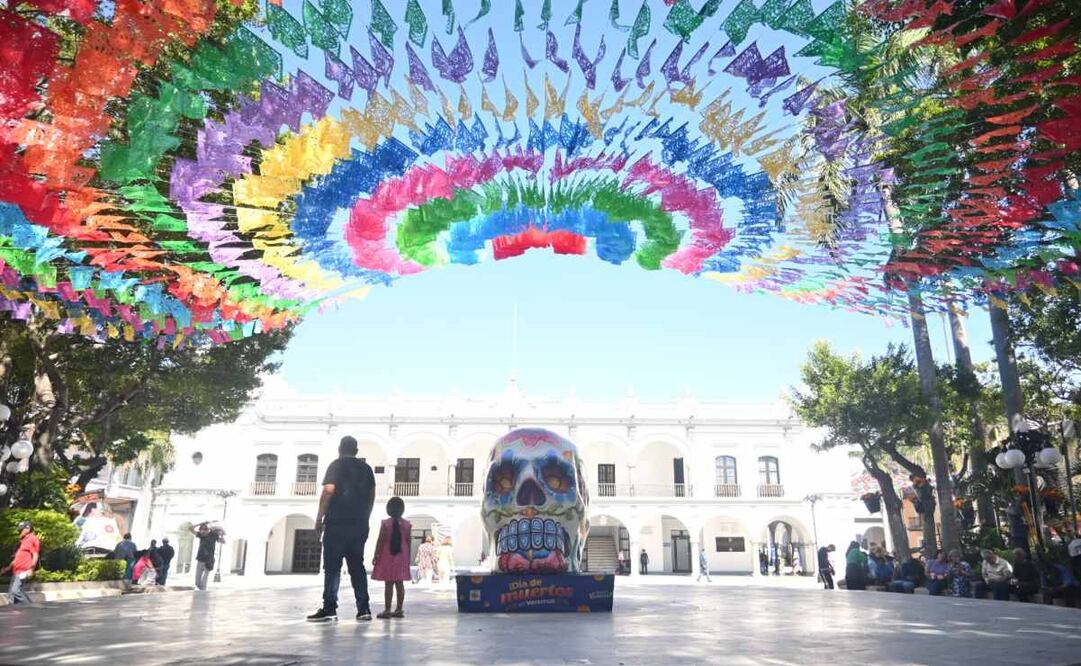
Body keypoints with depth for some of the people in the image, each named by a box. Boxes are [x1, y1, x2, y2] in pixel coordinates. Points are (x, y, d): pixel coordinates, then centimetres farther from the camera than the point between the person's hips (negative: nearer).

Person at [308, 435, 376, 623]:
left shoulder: (336, 465, -1)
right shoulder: (366, 468, 13)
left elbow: (328, 491, -11)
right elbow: (371, 495, 13)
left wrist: (319, 518, -5)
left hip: (337, 523, -5)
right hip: (359, 524, 5)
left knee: (332, 567, -1)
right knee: (357, 566, 9)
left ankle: (329, 608, -5)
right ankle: (364, 608, 5)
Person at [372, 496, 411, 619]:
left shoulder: (385, 523, -7)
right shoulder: (406, 524, 2)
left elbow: (380, 541, -8)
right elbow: (408, 542, 5)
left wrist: (376, 555, -1)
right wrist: (408, 558, 13)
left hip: (387, 556, -3)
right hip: (401, 556, 3)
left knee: (388, 584, -2)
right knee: (400, 583, 8)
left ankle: (387, 610, -2)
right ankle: (399, 610, 12)